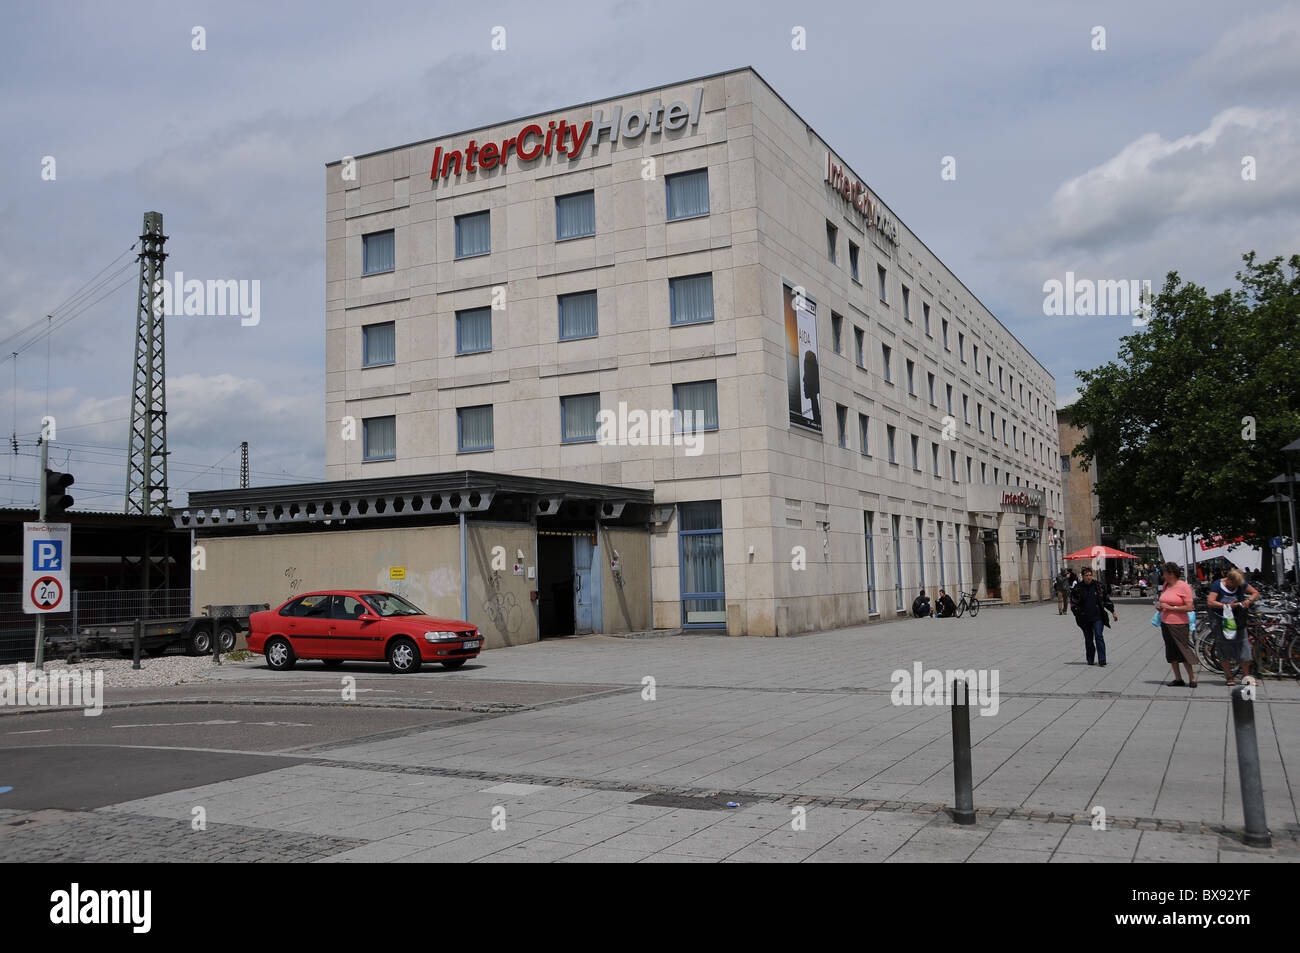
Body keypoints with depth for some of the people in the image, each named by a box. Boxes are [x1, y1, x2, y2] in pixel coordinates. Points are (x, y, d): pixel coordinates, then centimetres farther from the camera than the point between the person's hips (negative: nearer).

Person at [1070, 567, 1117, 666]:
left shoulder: (1098, 586, 4)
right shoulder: (1077, 589, 0)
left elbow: (1106, 600, 14)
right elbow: (1073, 604, 3)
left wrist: (1113, 612, 12)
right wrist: (1078, 615, -7)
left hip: (1097, 617, -1)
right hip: (1085, 619, 1)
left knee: (1099, 636, -11)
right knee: (1088, 639, 10)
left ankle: (1102, 661, -10)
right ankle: (1090, 660, 24)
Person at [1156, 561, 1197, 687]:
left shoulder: (1184, 586, -10)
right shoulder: (1166, 585, 11)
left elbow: (1189, 607, -15)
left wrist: (1170, 608, -16)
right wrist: (1161, 607, 6)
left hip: (1179, 624, -7)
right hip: (1165, 623, 7)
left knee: (1183, 651, -4)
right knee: (1171, 652, 9)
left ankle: (1192, 678, 6)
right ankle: (1178, 679, 15)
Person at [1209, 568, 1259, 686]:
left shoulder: (1241, 584, 0)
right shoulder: (1218, 585, -11)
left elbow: (1256, 593, 6)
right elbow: (1210, 602, -17)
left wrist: (1249, 601, -14)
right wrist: (1226, 606, -27)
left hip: (1237, 620, 3)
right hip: (1221, 620, -3)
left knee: (1243, 645, 0)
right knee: (1225, 650, 1)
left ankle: (1246, 676, 12)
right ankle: (1229, 677, 9)